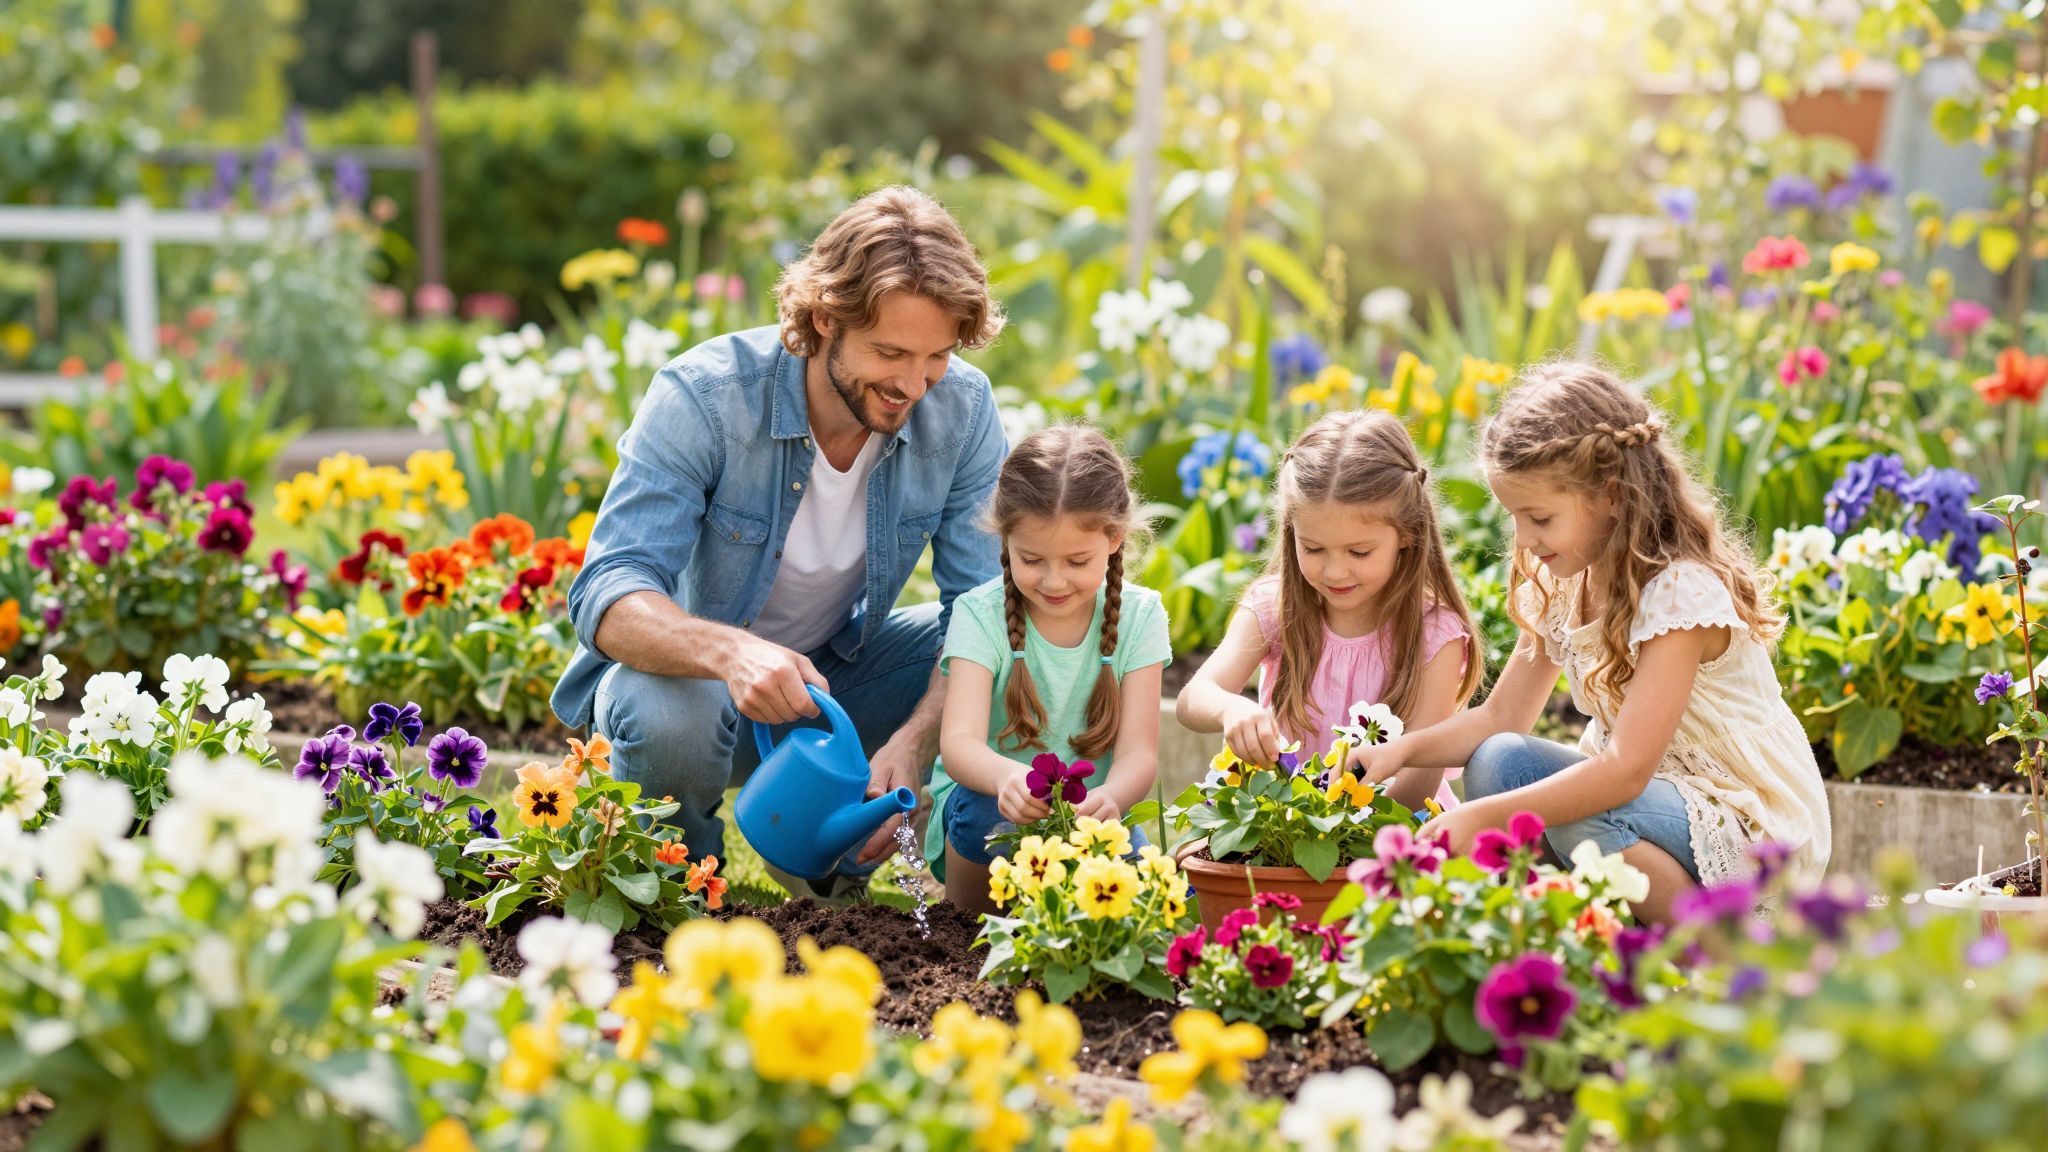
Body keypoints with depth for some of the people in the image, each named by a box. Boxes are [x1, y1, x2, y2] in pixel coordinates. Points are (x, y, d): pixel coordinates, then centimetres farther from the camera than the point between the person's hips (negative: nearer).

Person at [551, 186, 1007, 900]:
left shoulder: (962, 408, -16)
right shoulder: (703, 396, -27)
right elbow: (606, 599, -33)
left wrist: (914, 740, -36)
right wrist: (729, 651, -55)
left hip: (835, 670, 5)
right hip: (693, 671, -4)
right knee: (670, 719, -39)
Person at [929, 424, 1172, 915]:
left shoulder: (1137, 615, -3)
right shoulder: (980, 614, -9)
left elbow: (1139, 750, -13)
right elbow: (958, 742, -24)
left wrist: (1109, 797, -39)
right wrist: (1008, 777, -49)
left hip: (1089, 817, 1)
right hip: (990, 798, 0)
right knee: (990, 813, -35)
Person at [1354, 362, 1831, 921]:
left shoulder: (1681, 592, -24)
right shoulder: (1563, 584, 2)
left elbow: (1626, 770, -31)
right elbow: (1502, 718, 6)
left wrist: (1482, 816, -37)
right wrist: (1405, 748, -12)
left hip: (1756, 829, -8)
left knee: (1581, 815, -33)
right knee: (1496, 762, -13)